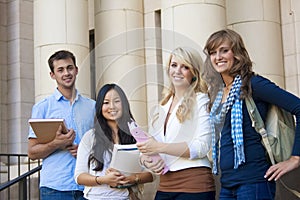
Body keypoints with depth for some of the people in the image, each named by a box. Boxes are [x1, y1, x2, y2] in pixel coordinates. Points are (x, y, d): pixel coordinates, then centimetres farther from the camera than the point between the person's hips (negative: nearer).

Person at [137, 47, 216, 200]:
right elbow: (151, 147, 16)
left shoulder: (201, 100, -2)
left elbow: (202, 146, -13)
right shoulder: (161, 108, 17)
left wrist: (160, 147, -18)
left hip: (194, 183, -6)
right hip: (165, 186, 6)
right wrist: (146, 161, -7)